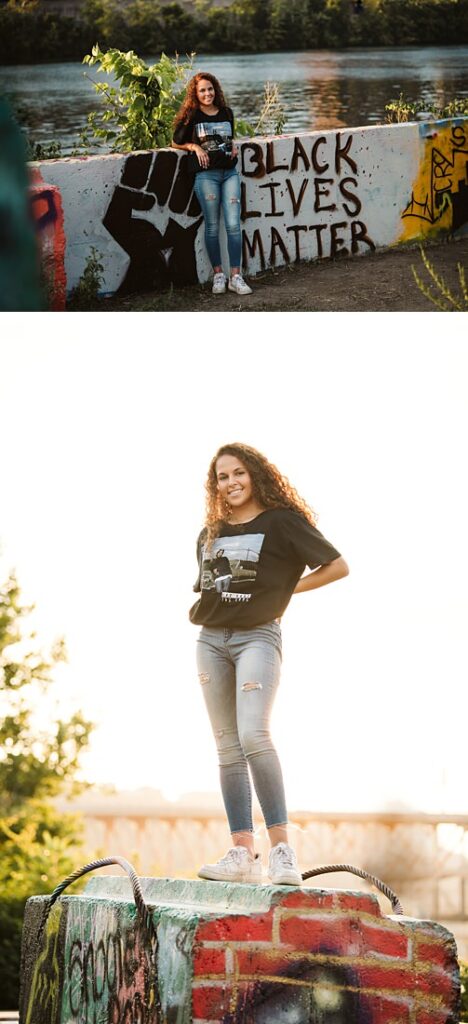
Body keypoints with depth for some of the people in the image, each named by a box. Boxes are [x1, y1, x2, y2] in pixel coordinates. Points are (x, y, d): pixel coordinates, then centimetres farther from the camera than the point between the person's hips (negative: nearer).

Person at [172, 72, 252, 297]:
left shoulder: (226, 113, 12)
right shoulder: (191, 117, 2)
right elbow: (176, 143, 10)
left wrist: (233, 147, 8)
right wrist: (195, 146, -6)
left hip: (229, 172, 3)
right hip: (206, 174, -3)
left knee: (233, 225, -5)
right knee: (212, 226, 0)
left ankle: (235, 276, -4)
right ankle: (218, 274, 10)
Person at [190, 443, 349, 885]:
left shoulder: (281, 523, -2)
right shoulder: (210, 533, 16)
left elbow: (338, 566, -3)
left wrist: (285, 589, -3)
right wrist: (201, 607, 10)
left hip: (256, 637, -6)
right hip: (210, 640, 6)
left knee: (253, 735, -23)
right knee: (227, 747, 1)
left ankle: (281, 848, -22)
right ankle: (243, 853, 0)